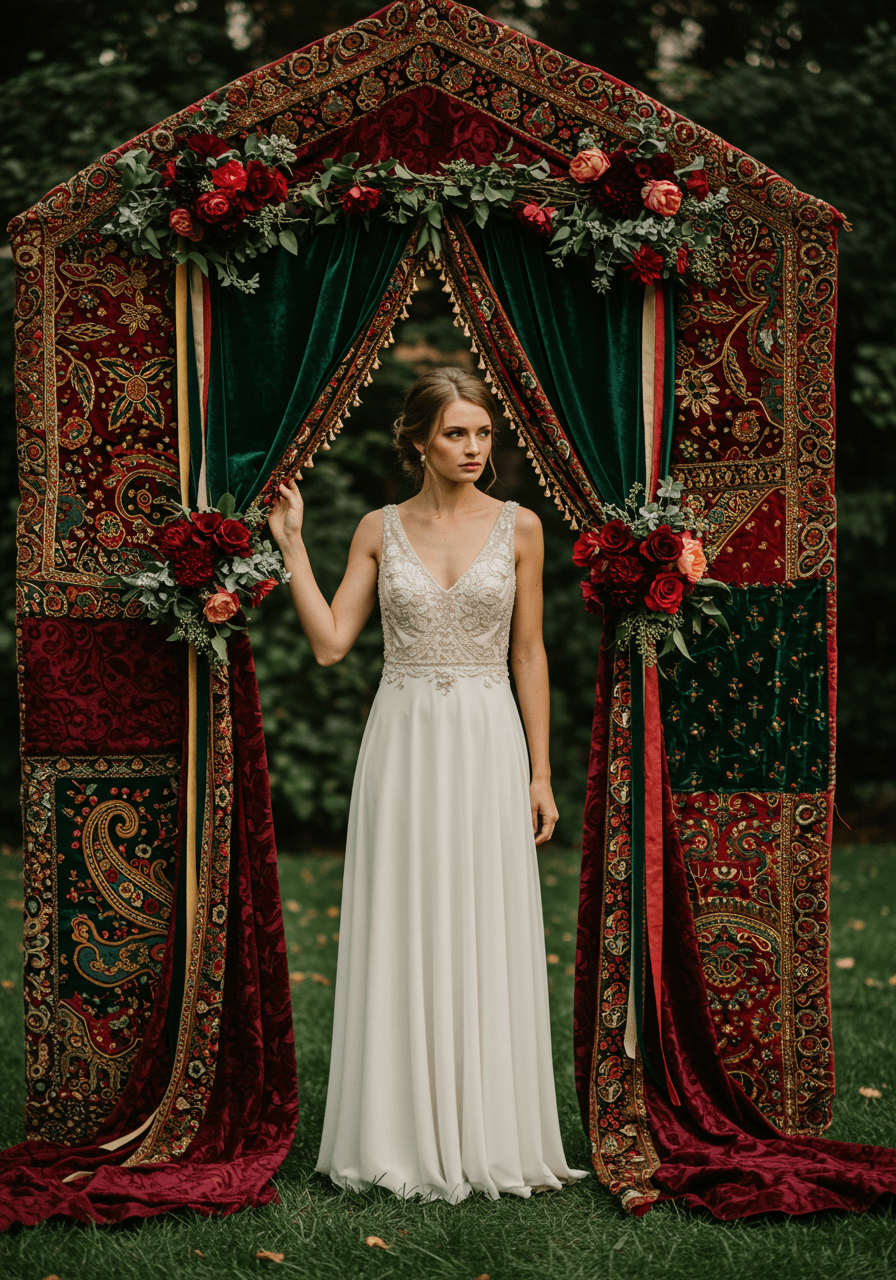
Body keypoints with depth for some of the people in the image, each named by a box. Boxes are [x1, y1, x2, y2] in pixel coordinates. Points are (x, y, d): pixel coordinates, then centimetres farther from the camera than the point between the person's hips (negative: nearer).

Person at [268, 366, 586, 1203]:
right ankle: (406, 1136, 12)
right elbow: (330, 641, 0)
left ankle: (488, 1135, 13)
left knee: (487, 939, 1)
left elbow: (529, 654, 5)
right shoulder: (379, 531, 5)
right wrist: (291, 543, -3)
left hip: (487, 742, 0)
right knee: (403, 937, 3)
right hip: (404, 739, 1)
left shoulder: (518, 527, 4)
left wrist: (541, 772, 1)